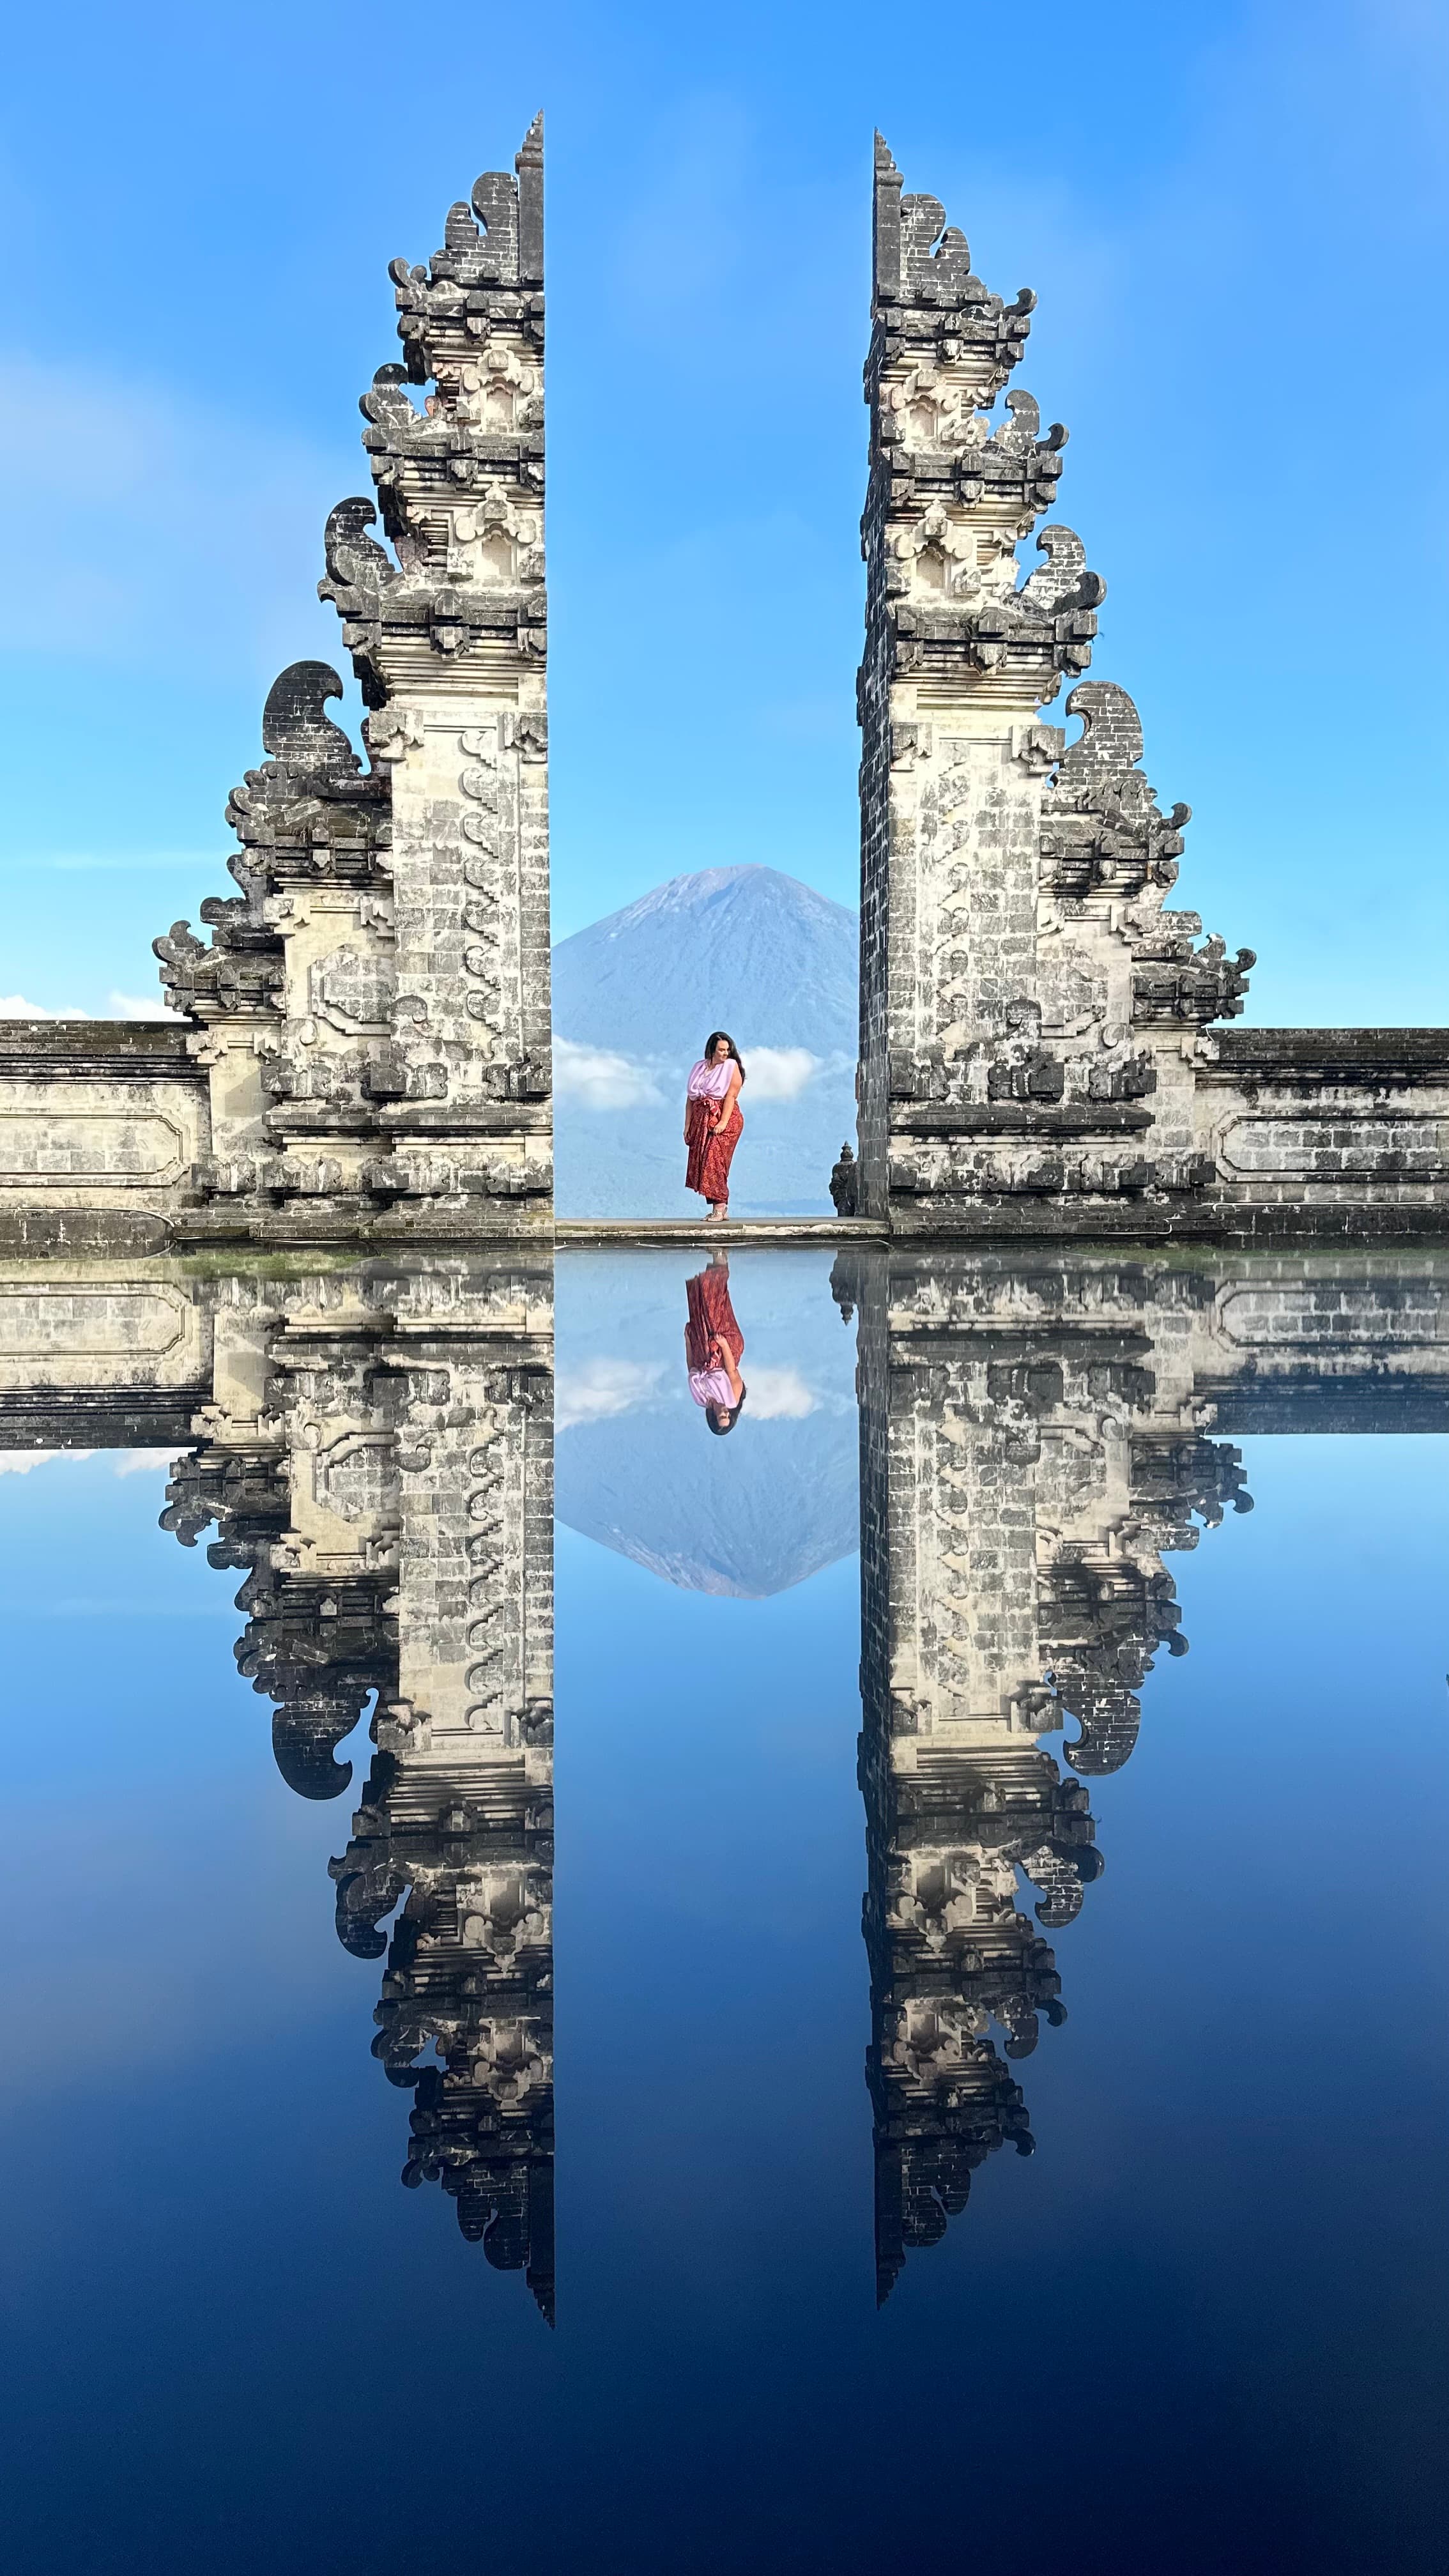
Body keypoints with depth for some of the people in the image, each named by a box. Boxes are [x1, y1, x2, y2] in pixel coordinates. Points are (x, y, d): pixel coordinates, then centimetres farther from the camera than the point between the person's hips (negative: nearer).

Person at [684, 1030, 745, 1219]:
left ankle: (720, 1205, -12)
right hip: (701, 1121, 5)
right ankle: (721, 1208, 6)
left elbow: (731, 1096, -10)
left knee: (715, 1160, -15)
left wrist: (723, 1122, -20)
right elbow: (691, 1099, 13)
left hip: (724, 1119, -5)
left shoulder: (732, 1067, 0)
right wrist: (687, 1126, 7)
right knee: (701, 1162, 1)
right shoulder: (699, 1067, 14)